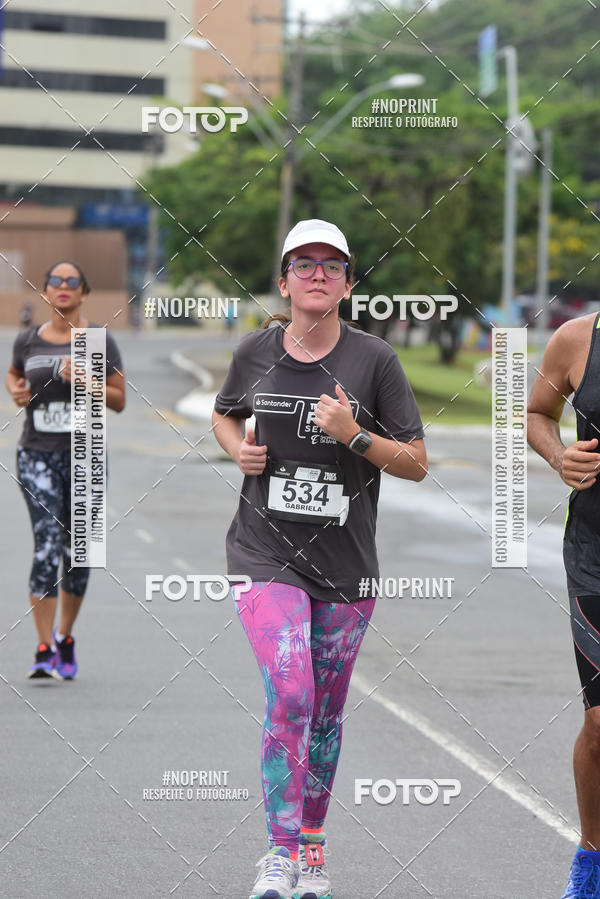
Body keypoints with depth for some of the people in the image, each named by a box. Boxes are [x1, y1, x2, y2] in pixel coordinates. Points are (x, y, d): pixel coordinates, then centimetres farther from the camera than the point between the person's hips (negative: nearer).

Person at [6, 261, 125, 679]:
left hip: (84, 456, 0)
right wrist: (15, 390, 4)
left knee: (76, 551, 8)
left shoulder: (99, 340, 1)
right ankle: (45, 650, -12)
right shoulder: (28, 341, 6)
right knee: (47, 545, -12)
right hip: (37, 454, 0)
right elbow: (13, 374, 26)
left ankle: (65, 637, 29)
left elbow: (120, 400, 2)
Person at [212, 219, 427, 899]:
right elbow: (223, 415, 22)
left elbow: (417, 464, -2)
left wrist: (354, 436, -18)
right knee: (290, 697, -16)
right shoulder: (255, 352, 1)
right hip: (266, 555, -1)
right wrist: (239, 450, 0)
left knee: (326, 713, 10)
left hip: (345, 565, 1)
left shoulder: (374, 360, -3)